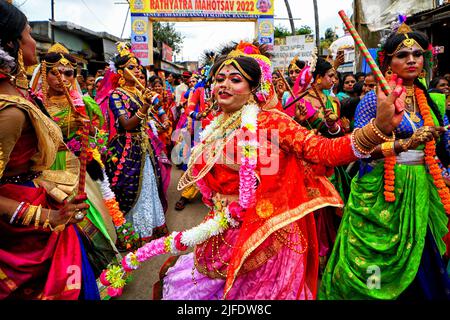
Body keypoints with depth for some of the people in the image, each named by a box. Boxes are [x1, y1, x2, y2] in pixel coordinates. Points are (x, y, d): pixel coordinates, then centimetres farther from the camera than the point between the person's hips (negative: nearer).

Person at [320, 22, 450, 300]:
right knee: (379, 268, 4)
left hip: (422, 190, 5)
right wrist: (404, 145, -23)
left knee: (423, 264, 13)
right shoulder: (374, 99, -7)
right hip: (382, 192, -5)